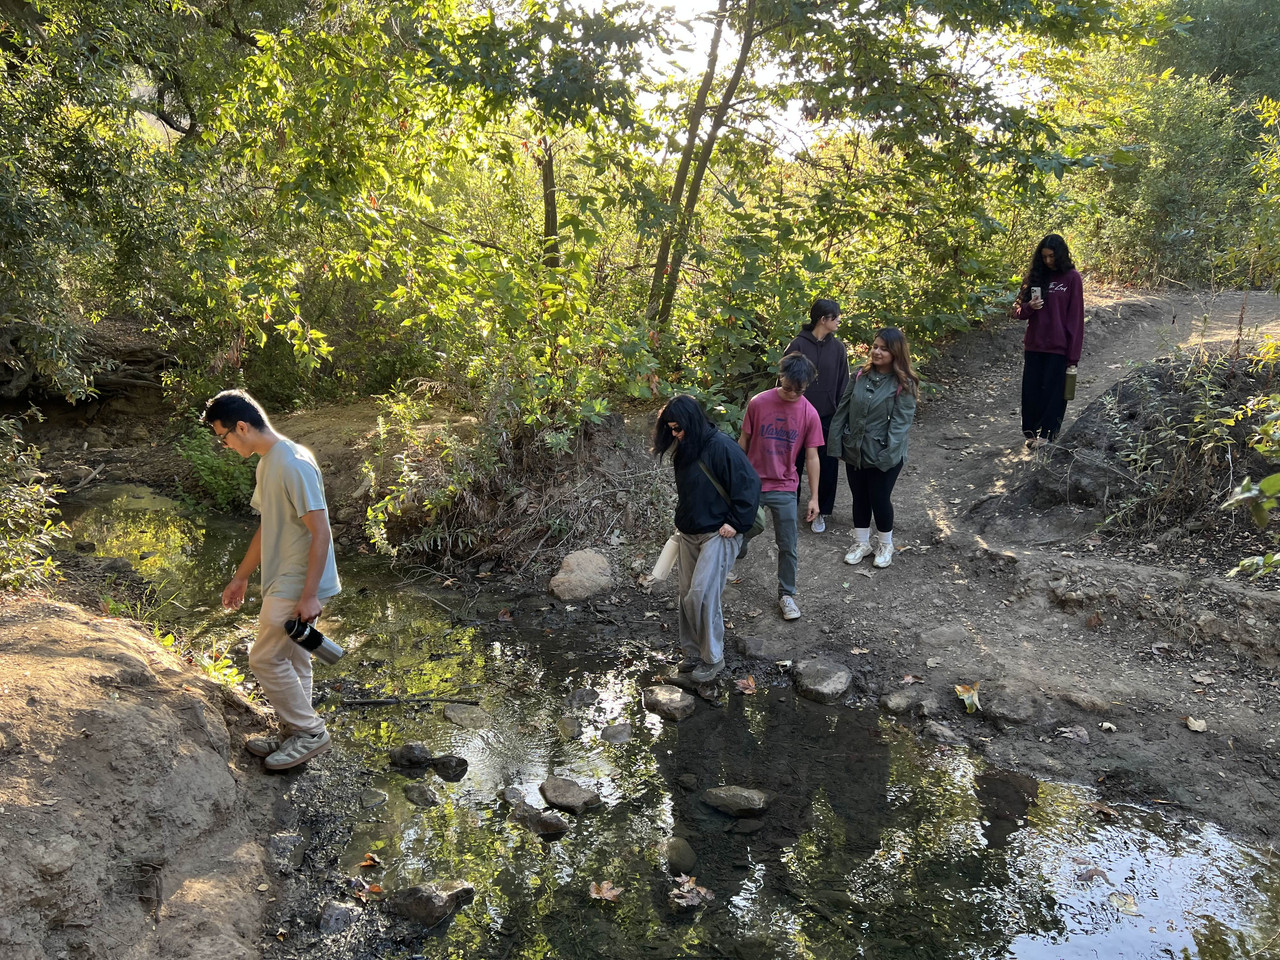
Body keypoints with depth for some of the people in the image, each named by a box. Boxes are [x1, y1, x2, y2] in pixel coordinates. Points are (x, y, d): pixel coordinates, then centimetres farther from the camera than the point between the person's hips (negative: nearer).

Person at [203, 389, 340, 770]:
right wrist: (241, 577, 23)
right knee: (290, 659, 16)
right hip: (283, 582, 10)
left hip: (298, 585, -10)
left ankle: (309, 732, 8)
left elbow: (320, 532, -24)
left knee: (266, 658, -4)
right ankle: (295, 735, 28)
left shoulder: (294, 464, -22)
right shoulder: (268, 462, 10)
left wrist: (309, 595, -24)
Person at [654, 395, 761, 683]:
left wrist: (736, 522, -17)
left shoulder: (721, 447, -18)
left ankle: (712, 658, 3)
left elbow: (750, 484, -18)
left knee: (702, 596, -11)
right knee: (687, 595, 10)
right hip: (689, 534, 8)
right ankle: (693, 651, 24)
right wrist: (681, 520, 15)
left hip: (718, 534, -8)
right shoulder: (683, 450, 6)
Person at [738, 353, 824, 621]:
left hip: (784, 489, 0)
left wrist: (814, 497, -2)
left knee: (787, 547, 6)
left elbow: (811, 456, -3)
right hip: (752, 484, 0)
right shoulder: (758, 403, -10)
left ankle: (786, 595, 22)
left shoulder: (809, 414, -8)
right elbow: (744, 441, 0)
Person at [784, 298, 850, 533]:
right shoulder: (798, 345, -10)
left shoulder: (838, 347, -1)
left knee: (827, 467, 8)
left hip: (827, 418, 2)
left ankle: (821, 512, 24)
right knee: (794, 463, 10)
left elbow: (843, 384, 4)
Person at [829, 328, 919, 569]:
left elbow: (901, 421, -16)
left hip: (883, 456, -5)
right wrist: (835, 439, 3)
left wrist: (888, 453, -22)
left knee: (880, 499, 5)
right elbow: (843, 408, 7)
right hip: (854, 450, 5)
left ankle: (886, 545, 28)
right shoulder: (862, 376, 3)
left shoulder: (904, 385, -12)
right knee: (859, 498, 15)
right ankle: (861, 543, 32)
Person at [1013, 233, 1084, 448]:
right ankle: (1031, 432, 19)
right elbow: (1018, 310, 12)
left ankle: (1046, 433, 13)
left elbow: (1076, 318, -6)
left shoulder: (1072, 278, -4)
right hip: (1034, 345, 4)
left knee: (1053, 392, 3)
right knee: (1031, 391, 7)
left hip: (1058, 347, -4)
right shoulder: (1035, 276, 7)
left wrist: (1073, 354, -10)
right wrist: (1029, 307, -13)